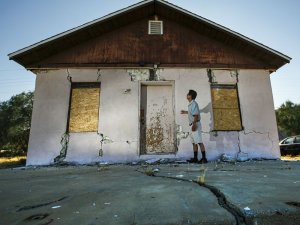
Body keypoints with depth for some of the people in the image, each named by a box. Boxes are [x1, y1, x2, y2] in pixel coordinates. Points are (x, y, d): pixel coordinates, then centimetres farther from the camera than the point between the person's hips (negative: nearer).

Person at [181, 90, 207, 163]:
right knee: (194, 142, 11)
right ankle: (195, 158, 17)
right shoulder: (191, 104, 16)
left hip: (195, 124, -10)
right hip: (192, 125, 10)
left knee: (199, 142, -8)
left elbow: (196, 114, -20)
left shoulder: (193, 103, -12)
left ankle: (204, 158, -3)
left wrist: (194, 124, -24)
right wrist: (186, 112, 42)